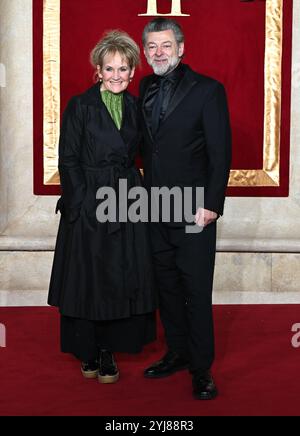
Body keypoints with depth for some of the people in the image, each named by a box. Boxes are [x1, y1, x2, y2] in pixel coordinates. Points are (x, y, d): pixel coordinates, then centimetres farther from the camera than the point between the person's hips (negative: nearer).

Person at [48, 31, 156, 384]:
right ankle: (87, 353, 20)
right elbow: (68, 160, -6)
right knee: (87, 278, 4)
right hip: (87, 205, -4)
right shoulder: (80, 106, -4)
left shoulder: (135, 107, 9)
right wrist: (82, 205, -12)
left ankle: (108, 352, 20)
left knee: (122, 280, 5)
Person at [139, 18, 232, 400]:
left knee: (197, 292, -1)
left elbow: (221, 152, -9)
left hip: (193, 210, -6)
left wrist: (211, 204, -14)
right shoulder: (145, 88, 11)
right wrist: (147, 189, 6)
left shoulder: (208, 90, -6)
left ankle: (201, 369, 10)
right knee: (167, 286, 14)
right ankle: (177, 353, 28)